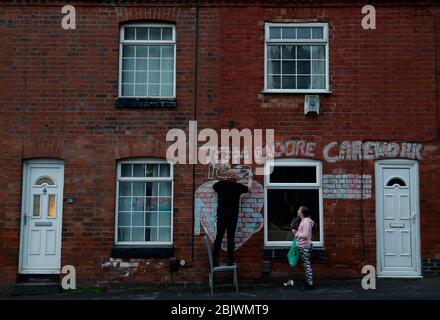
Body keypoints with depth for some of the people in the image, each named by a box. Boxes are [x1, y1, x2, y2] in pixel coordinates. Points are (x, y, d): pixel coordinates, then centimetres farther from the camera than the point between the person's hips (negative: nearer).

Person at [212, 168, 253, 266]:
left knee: (219, 236, 5)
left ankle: (215, 260, 4)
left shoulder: (220, 184, 2)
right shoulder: (238, 186, -3)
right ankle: (230, 261, 2)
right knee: (231, 238, 2)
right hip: (232, 215, -2)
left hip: (221, 214, 2)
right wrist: (250, 178, 33)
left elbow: (214, 186, 25)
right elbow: (248, 188, 16)